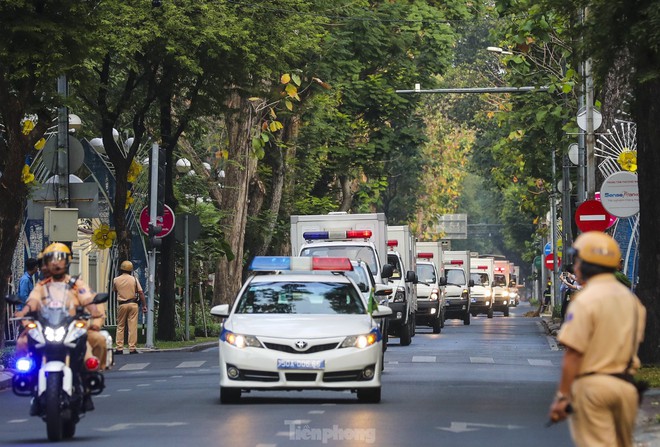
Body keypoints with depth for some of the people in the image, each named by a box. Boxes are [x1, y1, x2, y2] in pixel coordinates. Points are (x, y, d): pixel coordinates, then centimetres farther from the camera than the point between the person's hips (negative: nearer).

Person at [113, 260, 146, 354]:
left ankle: (119, 348, 3)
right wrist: (144, 305, 0)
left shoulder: (116, 280, 0)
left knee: (120, 327, 8)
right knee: (133, 327, -1)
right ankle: (132, 348, -4)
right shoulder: (134, 279, 0)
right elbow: (140, 293, -3)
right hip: (133, 304, 0)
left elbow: (114, 290, 19)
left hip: (122, 305, 0)